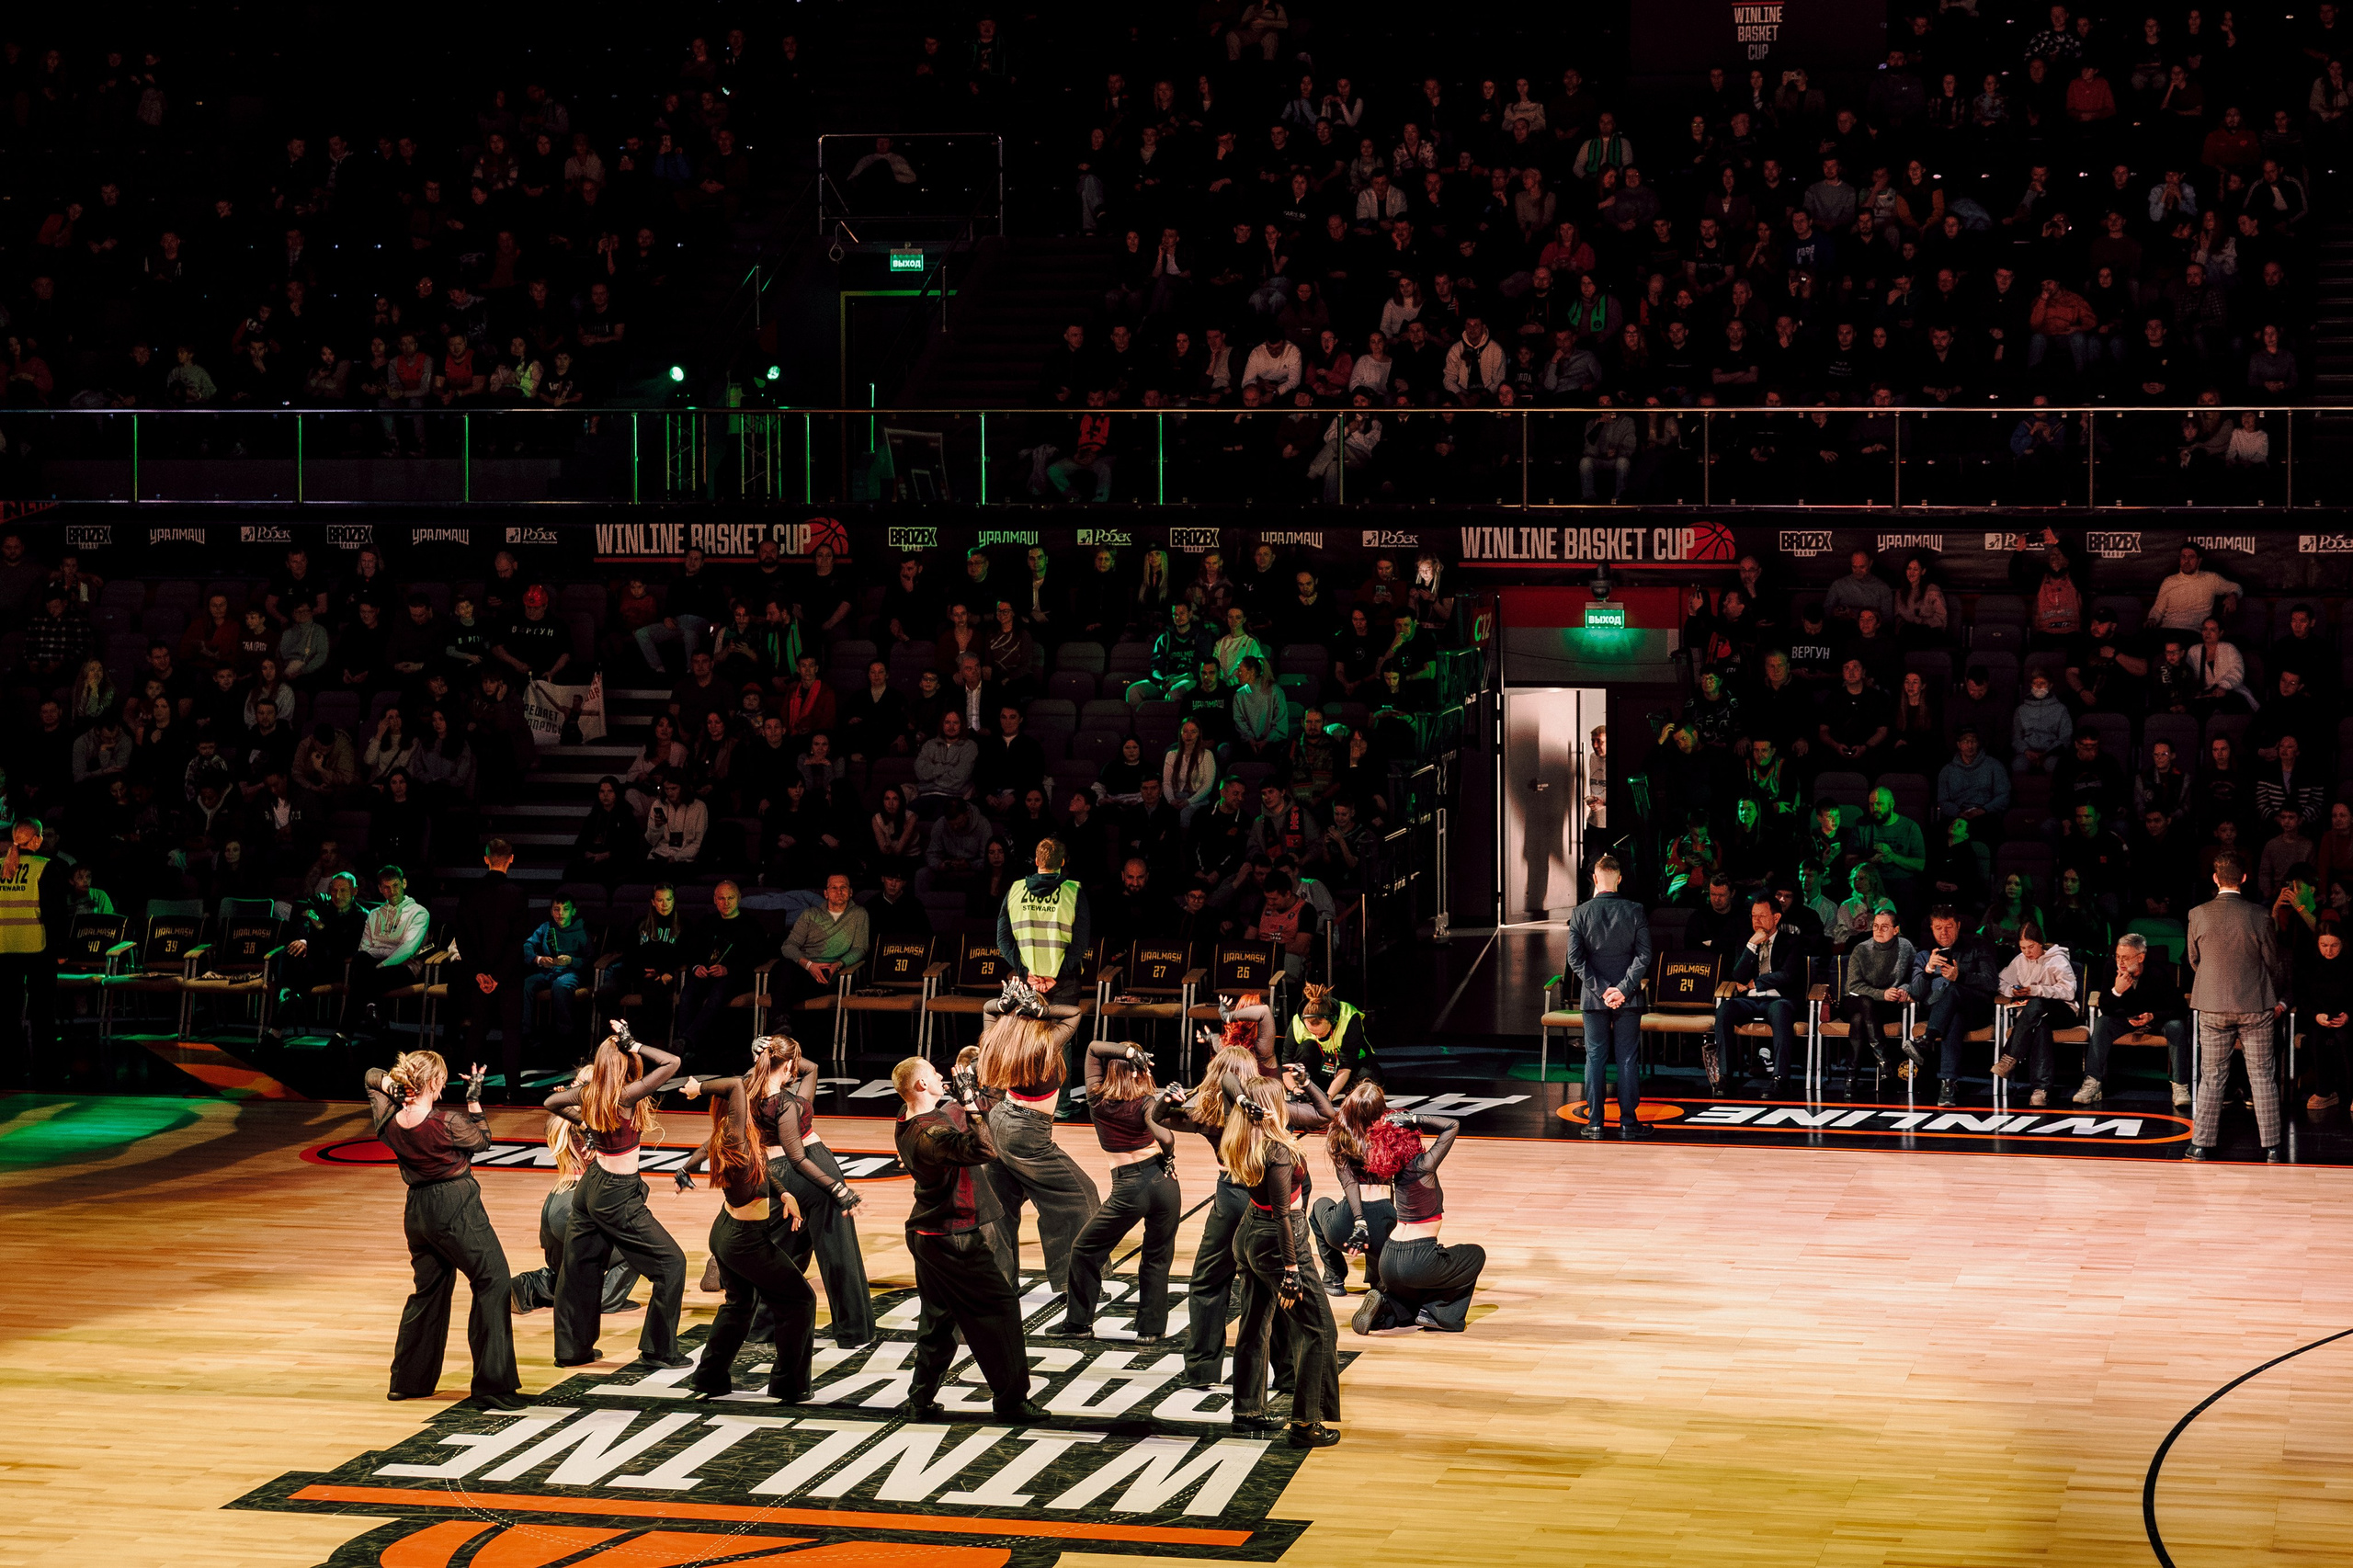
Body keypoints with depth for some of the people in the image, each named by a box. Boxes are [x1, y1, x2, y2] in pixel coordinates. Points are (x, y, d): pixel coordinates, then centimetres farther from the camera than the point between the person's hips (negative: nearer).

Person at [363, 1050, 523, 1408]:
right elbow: (482, 1138, -1)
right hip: (456, 1209, -7)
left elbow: (372, 1077, 15)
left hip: (418, 1210, 7)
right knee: (494, 1284, -2)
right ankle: (493, 1387, -6)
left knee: (429, 1290, 22)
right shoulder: (444, 1124, -21)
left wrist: (393, 1083, -4)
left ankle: (407, 1381, 27)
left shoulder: (389, 1121, -3)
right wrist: (474, 1100, 5)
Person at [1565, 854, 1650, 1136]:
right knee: (1627, 1059, 4)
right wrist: (1623, 989, -10)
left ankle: (1594, 1122, 5)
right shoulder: (1634, 911, -4)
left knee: (1595, 1058, 6)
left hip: (1594, 997, 0)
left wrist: (1601, 990, -8)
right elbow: (1644, 955, -9)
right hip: (1628, 999, 0)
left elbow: (1575, 959, -8)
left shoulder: (1580, 913, -4)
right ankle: (1628, 1121, 4)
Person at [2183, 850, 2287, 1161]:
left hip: (2213, 1007, 1)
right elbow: (2274, 964, 1)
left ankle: (2202, 1144, 10)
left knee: (2211, 1077, 9)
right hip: (2256, 1007, -1)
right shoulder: (2260, 918, -9)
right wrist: (2281, 1000, 18)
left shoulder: (2198, 915, -7)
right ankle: (2271, 1147, 9)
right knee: (2263, 1077, 7)